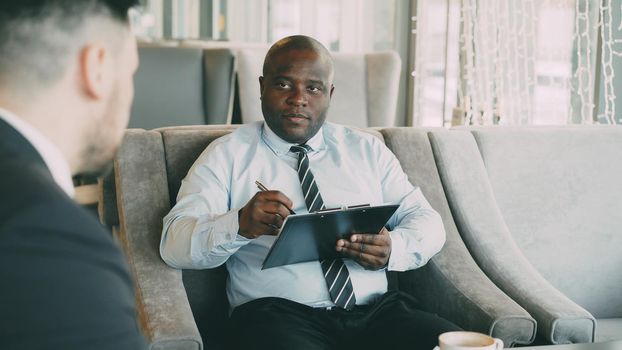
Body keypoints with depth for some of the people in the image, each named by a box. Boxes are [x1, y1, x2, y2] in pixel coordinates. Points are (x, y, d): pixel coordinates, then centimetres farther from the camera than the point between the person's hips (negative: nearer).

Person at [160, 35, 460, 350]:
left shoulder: (367, 150, 18)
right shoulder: (229, 155, 8)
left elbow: (428, 223, 14)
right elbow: (174, 244, -2)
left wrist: (392, 248, -11)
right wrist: (240, 225, -24)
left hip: (377, 310, 4)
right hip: (278, 312, -3)